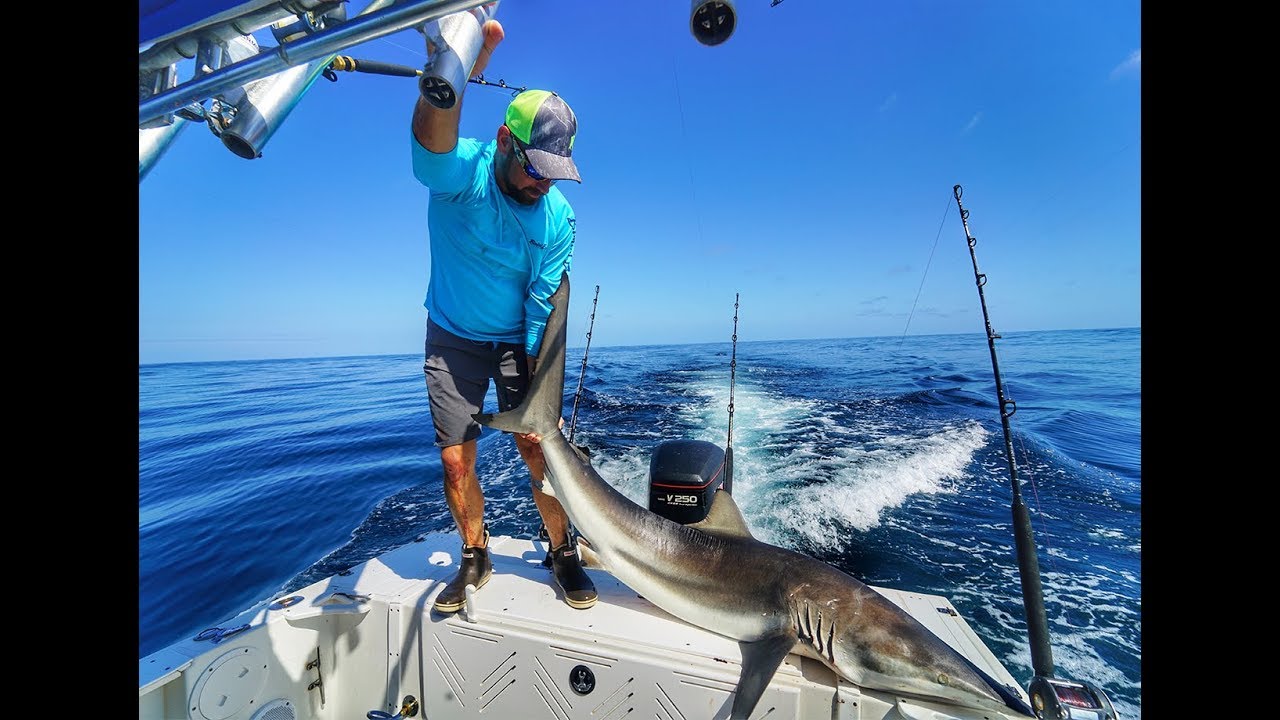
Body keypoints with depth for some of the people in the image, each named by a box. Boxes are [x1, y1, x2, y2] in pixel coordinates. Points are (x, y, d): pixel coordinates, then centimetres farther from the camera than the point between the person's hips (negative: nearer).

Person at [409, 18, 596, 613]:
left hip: (518, 339, 0)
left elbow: (546, 310, -14)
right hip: (453, 337, 1)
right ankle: (475, 558, 27)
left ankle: (562, 552, 19)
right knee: (455, 459, 2)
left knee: (538, 449, -5)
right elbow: (431, 139, -42)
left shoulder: (557, 216, -14)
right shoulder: (462, 170, -16)